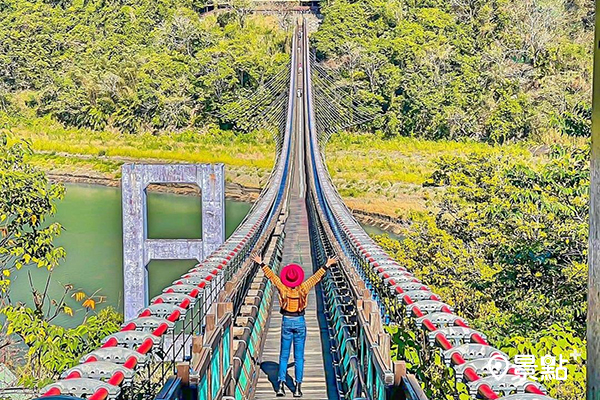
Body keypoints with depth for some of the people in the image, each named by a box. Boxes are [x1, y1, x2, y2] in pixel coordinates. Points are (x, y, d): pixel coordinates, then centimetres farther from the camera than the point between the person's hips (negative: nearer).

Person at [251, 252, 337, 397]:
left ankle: (281, 385, -3)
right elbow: (317, 277, -1)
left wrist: (261, 263, 11)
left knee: (284, 356, 7)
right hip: (300, 322, 0)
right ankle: (298, 387, 2)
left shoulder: (283, 288, -8)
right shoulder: (303, 288, -9)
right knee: (299, 356, 4)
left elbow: (271, 275, 0)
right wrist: (327, 265, 9)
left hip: (286, 322, 0)